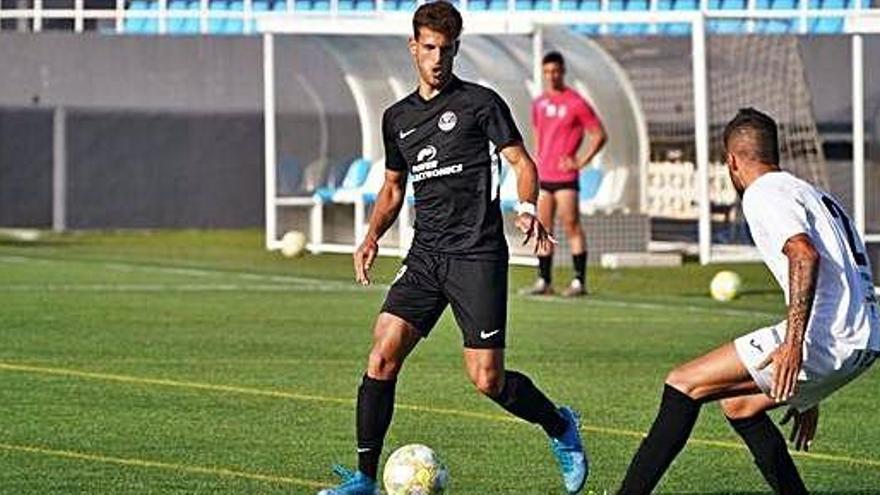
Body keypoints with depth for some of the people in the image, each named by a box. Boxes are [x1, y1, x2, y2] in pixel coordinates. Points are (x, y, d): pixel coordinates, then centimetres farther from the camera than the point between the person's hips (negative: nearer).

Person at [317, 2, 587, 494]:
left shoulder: (480, 102, -1)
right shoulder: (398, 117, 15)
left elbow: (523, 162, -1)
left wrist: (527, 208, -21)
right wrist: (372, 237, 9)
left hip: (478, 255, -5)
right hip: (426, 256, 5)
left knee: (487, 380, -6)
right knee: (383, 355, -11)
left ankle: (561, 427, 23)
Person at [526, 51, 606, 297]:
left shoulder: (575, 103, -7)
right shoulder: (539, 103, 13)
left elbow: (599, 135, -5)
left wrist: (581, 162, -11)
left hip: (565, 176, -7)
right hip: (543, 176, 7)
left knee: (571, 225, -7)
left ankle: (579, 281, -6)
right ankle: (544, 281, 11)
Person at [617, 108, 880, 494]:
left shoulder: (763, 194, -2)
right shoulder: (814, 194, 28)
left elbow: (806, 256, -22)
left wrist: (793, 343, -28)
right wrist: (808, 395, 37)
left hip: (823, 340, -9)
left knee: (684, 385, -4)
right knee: (738, 404, 23)